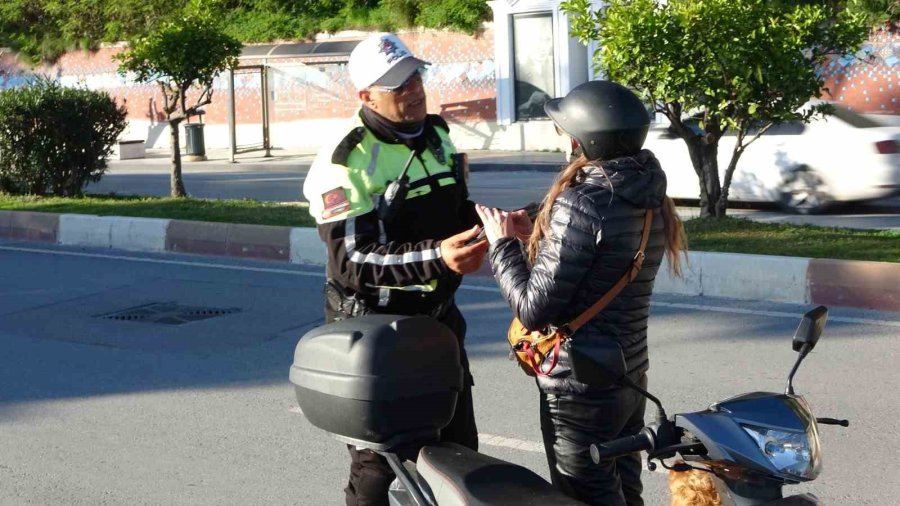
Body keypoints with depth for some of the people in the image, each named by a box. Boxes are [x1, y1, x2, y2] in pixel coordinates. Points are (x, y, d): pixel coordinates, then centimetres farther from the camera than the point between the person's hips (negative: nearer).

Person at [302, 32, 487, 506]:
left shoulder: (437, 137, 7)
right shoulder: (344, 162, -19)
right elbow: (351, 261, -25)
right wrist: (434, 256, -37)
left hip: (438, 315, 7)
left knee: (459, 448, 16)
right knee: (379, 463, 1)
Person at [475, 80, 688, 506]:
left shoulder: (580, 205, -23)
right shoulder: (648, 198, 3)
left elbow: (535, 309, -21)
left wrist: (502, 244, -8)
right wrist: (537, 237, 10)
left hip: (580, 389, -8)